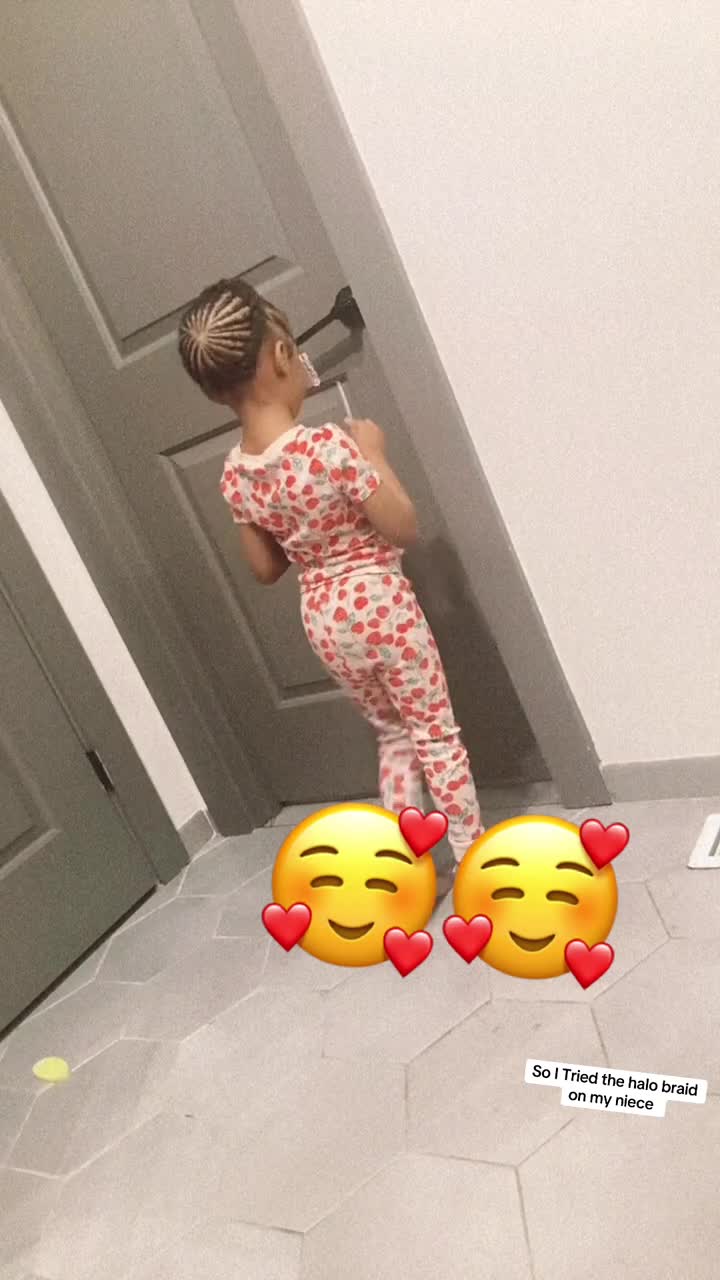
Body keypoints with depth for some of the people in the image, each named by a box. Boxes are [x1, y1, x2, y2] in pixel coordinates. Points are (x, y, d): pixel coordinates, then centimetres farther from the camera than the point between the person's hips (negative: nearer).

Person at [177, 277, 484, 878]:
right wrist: (374, 454, -6)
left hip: (321, 618, 6)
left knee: (395, 734, 23)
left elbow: (266, 568, 6)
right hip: (379, 602, -6)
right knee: (437, 733, 13)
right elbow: (404, 529, -16)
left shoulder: (234, 474, -3)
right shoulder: (329, 444, -23)